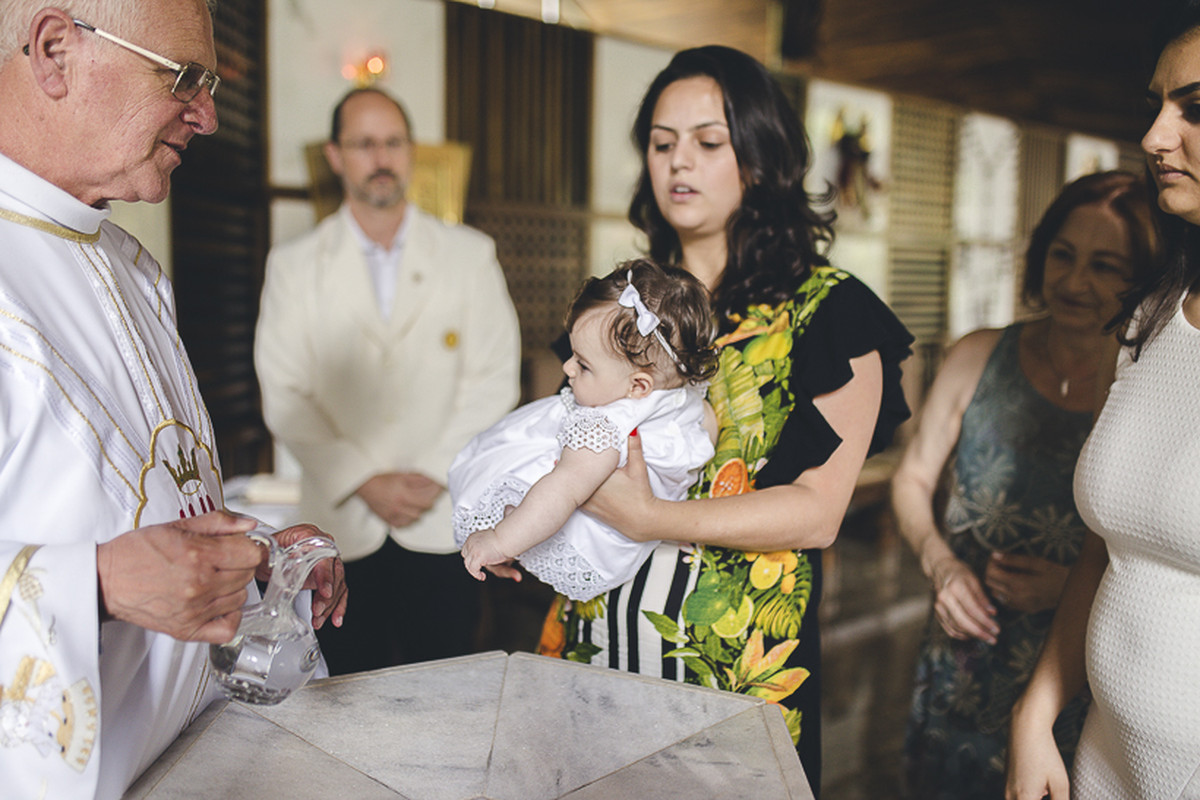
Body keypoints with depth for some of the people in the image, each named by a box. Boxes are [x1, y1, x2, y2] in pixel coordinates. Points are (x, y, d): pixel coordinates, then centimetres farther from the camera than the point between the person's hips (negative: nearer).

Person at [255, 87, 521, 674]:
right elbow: (284, 397, 0)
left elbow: (495, 379, 0)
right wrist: (364, 484, -10)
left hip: (445, 523, 0)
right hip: (343, 528, 1)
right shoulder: (293, 267, 6)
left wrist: (435, 475, -9)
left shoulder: (470, 255, 6)